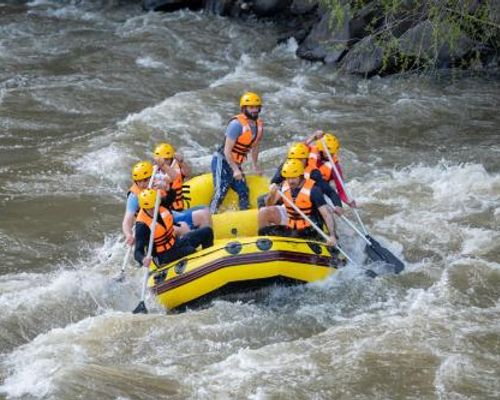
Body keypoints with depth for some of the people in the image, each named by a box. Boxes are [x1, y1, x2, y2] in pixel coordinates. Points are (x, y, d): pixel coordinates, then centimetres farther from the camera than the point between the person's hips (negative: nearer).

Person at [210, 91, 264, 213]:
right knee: (221, 193, -18)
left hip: (235, 164, 8)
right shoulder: (237, 124, -22)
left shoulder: (259, 125, 3)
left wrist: (255, 166, 22)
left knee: (244, 192, 8)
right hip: (222, 161, -8)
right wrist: (235, 170, -27)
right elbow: (227, 150, -23)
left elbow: (254, 147, 19)